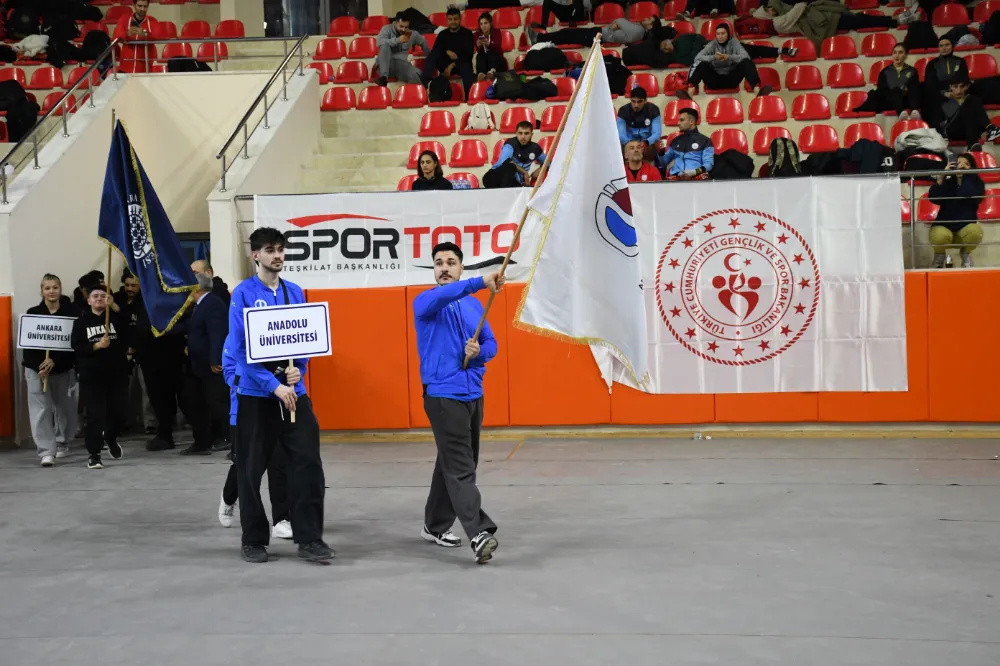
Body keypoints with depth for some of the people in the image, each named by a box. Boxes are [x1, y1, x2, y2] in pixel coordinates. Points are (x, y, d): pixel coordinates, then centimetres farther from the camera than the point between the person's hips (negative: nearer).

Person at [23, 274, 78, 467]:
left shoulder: (70, 312, -4)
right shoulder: (33, 312, -1)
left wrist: (54, 361, -21)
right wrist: (41, 365, -17)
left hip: (63, 367, 0)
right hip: (37, 367, 0)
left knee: (63, 407, 11)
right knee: (41, 409, -7)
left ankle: (61, 443, 33)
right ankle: (47, 451, -8)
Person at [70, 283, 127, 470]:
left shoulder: (117, 317, 7)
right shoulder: (81, 321, 4)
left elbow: (128, 339, 1)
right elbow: (76, 346, -6)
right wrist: (96, 346, -18)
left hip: (117, 372, 2)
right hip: (91, 374, -2)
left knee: (118, 412, 7)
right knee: (95, 414, -6)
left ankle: (110, 438, 38)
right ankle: (94, 453, 1)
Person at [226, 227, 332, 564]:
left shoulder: (295, 292, 7)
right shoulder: (243, 294, -7)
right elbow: (239, 349, -12)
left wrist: (298, 370, -8)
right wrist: (273, 385, -19)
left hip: (294, 391, 3)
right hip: (255, 395, -3)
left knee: (308, 464, -3)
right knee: (252, 470, 6)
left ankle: (309, 539, 6)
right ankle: (253, 540, 21)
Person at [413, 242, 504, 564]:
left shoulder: (474, 305, 13)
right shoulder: (425, 302, -7)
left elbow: (491, 343, 14)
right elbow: (441, 295, -30)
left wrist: (479, 351, -11)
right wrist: (480, 282, -42)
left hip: (473, 393, 7)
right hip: (443, 395, -7)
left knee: (452, 463, 15)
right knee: (460, 467, -13)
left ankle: (435, 526, 28)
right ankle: (479, 533, -19)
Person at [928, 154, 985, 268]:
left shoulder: (976, 183, -1)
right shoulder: (946, 183, 0)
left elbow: (975, 197, -23)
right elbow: (934, 198, -16)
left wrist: (965, 176, -23)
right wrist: (941, 178, -25)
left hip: (966, 227, 1)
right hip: (944, 226, -1)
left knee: (975, 231, -35)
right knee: (940, 236, -37)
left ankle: (965, 253, 2)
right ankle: (940, 254, 3)